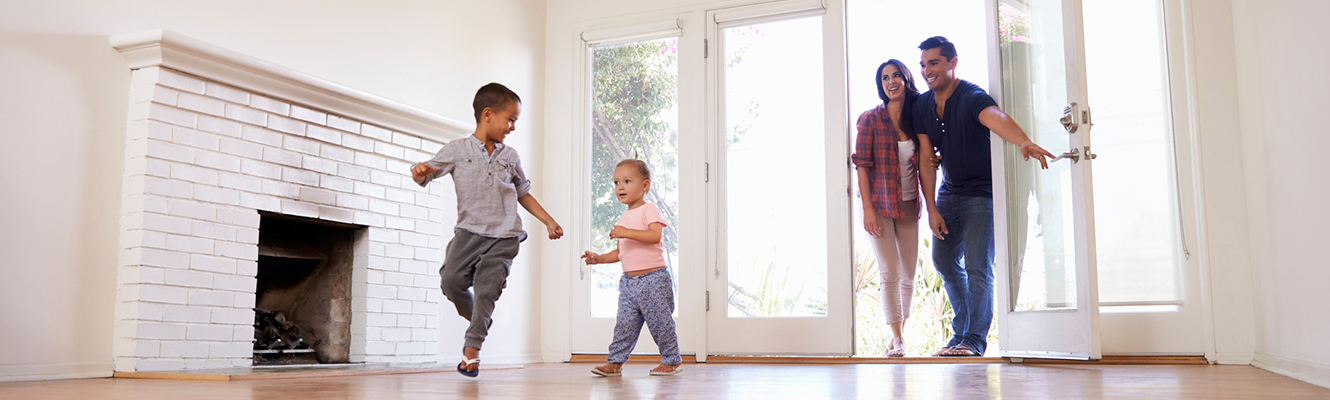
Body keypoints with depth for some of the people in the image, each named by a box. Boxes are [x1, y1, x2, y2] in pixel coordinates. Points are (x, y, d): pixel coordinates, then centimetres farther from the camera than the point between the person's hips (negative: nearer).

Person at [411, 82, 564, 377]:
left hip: (504, 236, 1)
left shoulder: (509, 156, 12)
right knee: (451, 280, -11)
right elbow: (426, 175, 2)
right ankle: (478, 319, 19)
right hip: (469, 231, -1)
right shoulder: (457, 150, 3)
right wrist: (420, 171, -23)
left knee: (487, 288, -8)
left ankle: (472, 347, 5)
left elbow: (523, 194, 22)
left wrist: (548, 221, 18)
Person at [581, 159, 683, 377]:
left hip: (652, 279, -7)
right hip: (628, 281, 7)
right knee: (624, 324, 3)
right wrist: (599, 258, 10)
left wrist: (627, 233, -29)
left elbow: (655, 235, -23)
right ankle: (616, 362, 7)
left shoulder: (649, 210, -5)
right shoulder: (623, 219, 18)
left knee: (660, 322, -1)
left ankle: (672, 360, 11)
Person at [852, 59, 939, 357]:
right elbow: (862, 165, -7)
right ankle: (897, 339, -5)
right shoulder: (870, 119, -4)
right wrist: (868, 209, -13)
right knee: (889, 272, -10)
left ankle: (899, 333, 19)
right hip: (879, 205, -4)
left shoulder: (916, 119, 6)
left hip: (908, 206, 4)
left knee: (908, 275, 6)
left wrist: (931, 207, 2)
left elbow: (925, 164, 9)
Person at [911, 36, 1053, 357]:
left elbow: (996, 118, -43)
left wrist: (1024, 142, -65)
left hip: (982, 193, -7)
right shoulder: (922, 105, -1)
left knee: (977, 268, -11)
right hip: (948, 194, 7)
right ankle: (962, 331, 29)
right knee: (944, 261, 14)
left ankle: (974, 339, -1)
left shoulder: (972, 97, -21)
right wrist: (932, 209, -9)